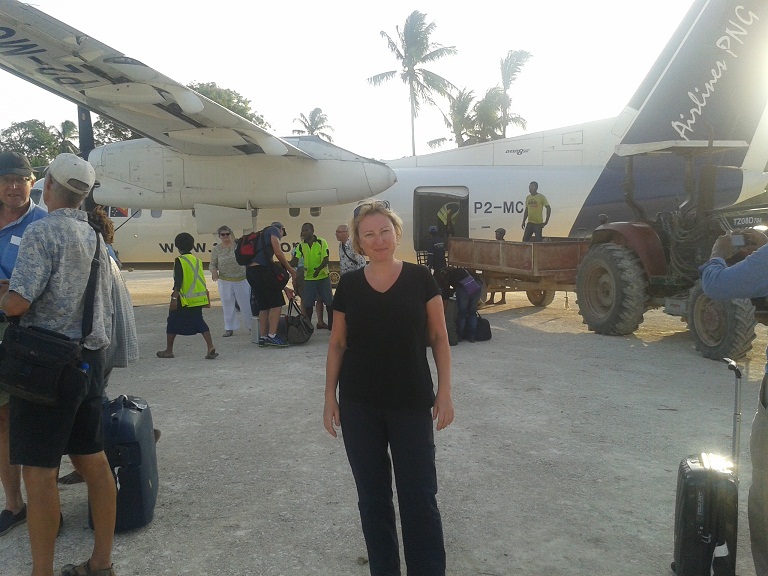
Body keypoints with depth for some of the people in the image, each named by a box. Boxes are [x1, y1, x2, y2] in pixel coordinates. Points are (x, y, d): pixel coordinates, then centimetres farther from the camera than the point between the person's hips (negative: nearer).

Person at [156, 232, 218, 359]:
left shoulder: (179, 260, -9)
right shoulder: (197, 260, 10)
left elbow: (178, 281, -17)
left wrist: (174, 298, -18)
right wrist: (206, 296, 24)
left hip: (184, 299, -6)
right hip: (199, 298, 6)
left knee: (173, 323, 9)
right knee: (199, 322, 8)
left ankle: (169, 350, 18)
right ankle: (210, 347, -8)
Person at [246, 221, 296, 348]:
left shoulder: (262, 235, 34)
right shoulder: (274, 230, 10)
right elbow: (278, 253, -5)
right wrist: (290, 269, 8)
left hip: (250, 271, 9)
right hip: (262, 269, -9)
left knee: (264, 306, 13)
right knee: (277, 303, -4)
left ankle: (262, 337, 12)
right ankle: (272, 336, -10)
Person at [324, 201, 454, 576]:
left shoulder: (419, 278, -4)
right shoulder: (349, 285, 0)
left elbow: (438, 336, 0)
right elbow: (337, 344, 5)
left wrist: (444, 391, -5)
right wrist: (330, 397, 3)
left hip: (412, 405, -2)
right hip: (359, 407, 2)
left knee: (419, 496, 2)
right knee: (372, 495, 13)